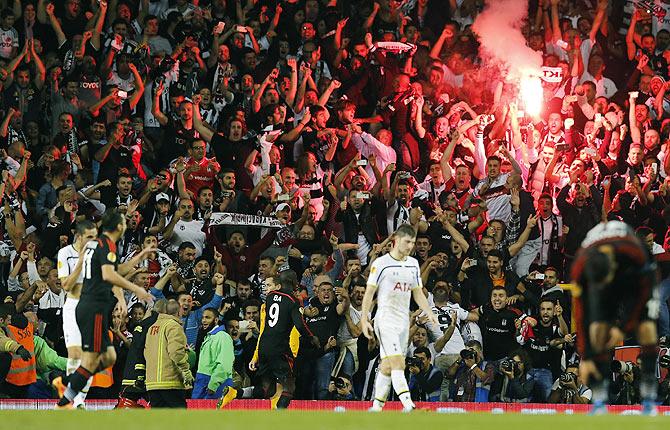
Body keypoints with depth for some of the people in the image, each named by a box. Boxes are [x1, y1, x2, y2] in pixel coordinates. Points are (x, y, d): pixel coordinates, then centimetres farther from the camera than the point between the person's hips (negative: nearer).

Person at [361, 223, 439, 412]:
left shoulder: (413, 264, 13)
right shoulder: (381, 263, -5)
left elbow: (418, 293, 19)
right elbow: (369, 293, -3)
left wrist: (429, 313, 5)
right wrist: (364, 319, -8)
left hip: (404, 321, 6)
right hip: (386, 320, -6)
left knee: (387, 366, 8)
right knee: (398, 363, -18)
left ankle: (376, 407, 15)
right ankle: (409, 405, -29)